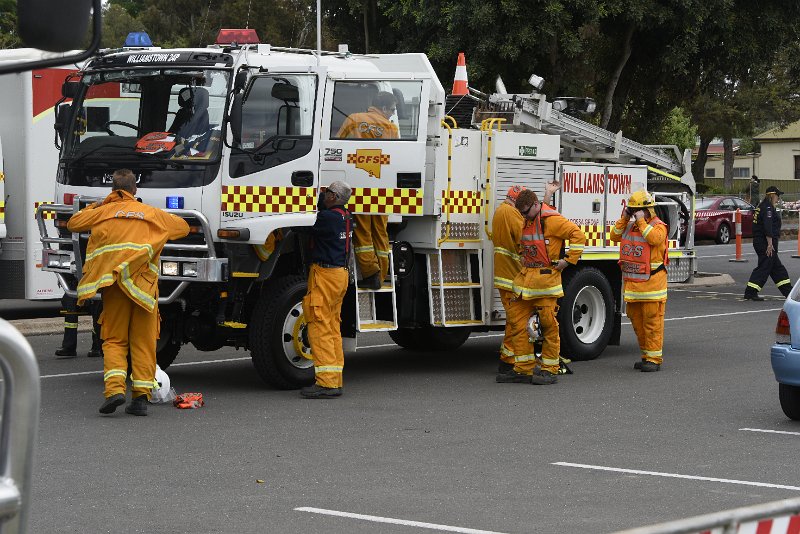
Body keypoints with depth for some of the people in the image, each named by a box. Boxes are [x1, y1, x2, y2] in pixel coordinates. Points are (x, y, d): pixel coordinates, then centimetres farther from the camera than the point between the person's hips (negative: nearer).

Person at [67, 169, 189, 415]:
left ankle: (114, 388, -17)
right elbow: (183, 227, 28)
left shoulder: (104, 212, 10)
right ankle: (141, 395, -1)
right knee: (143, 342, 6)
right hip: (145, 284, 1)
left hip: (113, 282, -1)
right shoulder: (152, 214, 15)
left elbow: (73, 224, 18)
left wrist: (91, 208, 34)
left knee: (114, 340, 4)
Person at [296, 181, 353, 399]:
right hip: (341, 274, 9)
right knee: (333, 327, 11)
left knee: (320, 327, -8)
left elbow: (303, 228, -6)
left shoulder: (327, 217, -16)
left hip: (325, 274, -9)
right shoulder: (346, 216, 12)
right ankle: (335, 381, 12)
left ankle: (326, 382, -13)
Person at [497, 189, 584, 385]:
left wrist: (569, 260, -14)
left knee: (548, 325, -4)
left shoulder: (551, 219, -12)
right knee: (517, 321, 5)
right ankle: (523, 369, 10)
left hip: (545, 278, -9)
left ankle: (550, 370, 3)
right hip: (525, 277, 9)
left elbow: (578, 235, -15)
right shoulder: (526, 221, 16)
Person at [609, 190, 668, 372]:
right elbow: (615, 237, 8)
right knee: (636, 320, 12)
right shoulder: (629, 226, 14)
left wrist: (641, 221, -19)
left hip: (652, 281, -7)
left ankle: (654, 358, -3)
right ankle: (646, 355, 22)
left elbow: (655, 238, -25)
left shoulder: (658, 226, -6)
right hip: (631, 282, 7)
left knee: (652, 321, -6)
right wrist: (624, 219, 1)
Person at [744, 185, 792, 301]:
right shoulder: (768, 208, -15)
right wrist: (770, 244, -24)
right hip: (766, 242, -11)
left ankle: (788, 292, 21)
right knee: (764, 267, -7)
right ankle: (750, 293, -8)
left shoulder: (762, 206, 17)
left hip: (759, 242, 11)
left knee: (777, 267, 14)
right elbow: (768, 227, -23)